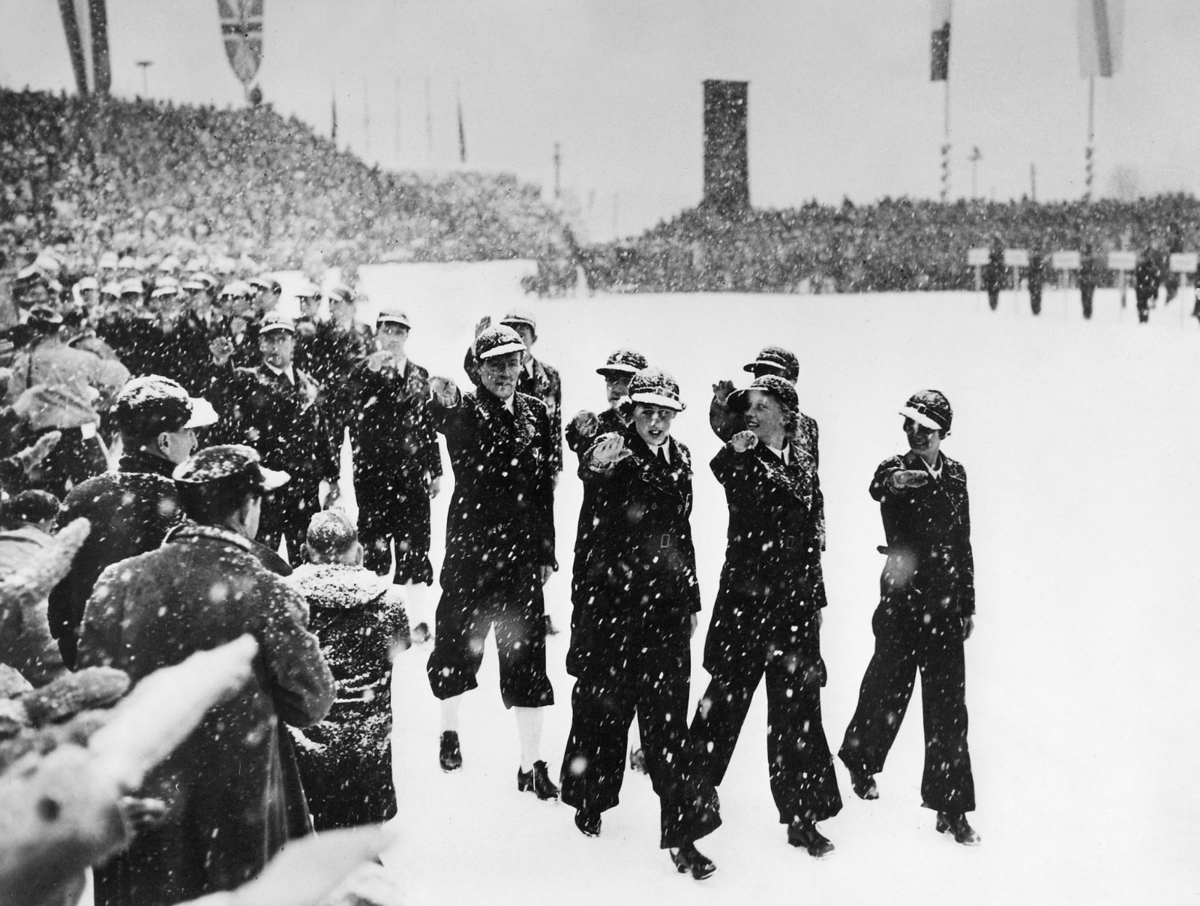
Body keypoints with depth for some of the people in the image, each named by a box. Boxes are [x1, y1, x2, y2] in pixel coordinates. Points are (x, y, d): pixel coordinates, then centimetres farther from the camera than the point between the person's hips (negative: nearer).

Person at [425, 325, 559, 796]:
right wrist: (444, 404, -55)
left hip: (522, 553, 2)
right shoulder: (467, 410, -5)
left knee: (526, 657, 3)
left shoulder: (535, 413, 6)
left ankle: (531, 764, 13)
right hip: (470, 548, -2)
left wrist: (546, 552, 9)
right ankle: (449, 730, 39)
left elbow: (544, 488, 10)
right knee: (457, 643, 11)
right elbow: (451, 426, -31)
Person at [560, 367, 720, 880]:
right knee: (604, 703, 10)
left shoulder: (680, 459, 9)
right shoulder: (616, 449, -6)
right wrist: (604, 457, -54)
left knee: (667, 716, 2)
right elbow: (590, 468, -32)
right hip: (614, 596, -3)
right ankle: (590, 799, 34)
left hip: (666, 603, 3)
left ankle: (680, 832, 8)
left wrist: (691, 599, 19)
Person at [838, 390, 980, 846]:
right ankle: (861, 762, 37)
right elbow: (876, 487, -31)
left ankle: (950, 808, 11)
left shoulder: (955, 474, 8)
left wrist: (967, 605, 12)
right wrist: (893, 481, -56)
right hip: (902, 599, -3)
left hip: (945, 604, 3)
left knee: (949, 706, 3)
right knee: (888, 688, 9)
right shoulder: (895, 469, -5)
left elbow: (962, 543, 12)